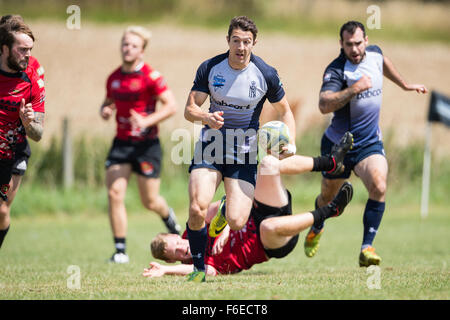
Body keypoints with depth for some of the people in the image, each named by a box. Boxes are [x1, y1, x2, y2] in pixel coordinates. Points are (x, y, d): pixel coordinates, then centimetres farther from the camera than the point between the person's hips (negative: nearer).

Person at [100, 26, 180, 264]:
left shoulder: (150, 77, -11)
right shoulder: (114, 78, 7)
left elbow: (171, 106, -13)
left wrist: (146, 121, -24)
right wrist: (105, 110, 0)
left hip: (146, 144, -4)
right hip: (121, 143, 4)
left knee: (150, 201, 3)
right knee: (114, 193, -11)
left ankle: (169, 218, 40)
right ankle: (120, 250, -5)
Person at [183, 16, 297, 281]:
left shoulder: (266, 74, -8)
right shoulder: (210, 68, -7)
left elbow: (285, 110, 6)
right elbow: (189, 110, -4)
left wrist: (291, 142, -12)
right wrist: (207, 117, -27)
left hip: (245, 151, 0)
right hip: (211, 146, 0)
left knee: (237, 222, -13)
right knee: (197, 211, -22)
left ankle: (226, 212, 28)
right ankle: (199, 269, 1)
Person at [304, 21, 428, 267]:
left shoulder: (374, 54, -2)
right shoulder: (335, 70, -21)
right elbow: (324, 105, -37)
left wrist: (405, 85, 35)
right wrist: (354, 89, -43)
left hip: (370, 143, 3)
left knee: (379, 187, -22)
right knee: (328, 196, 15)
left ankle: (367, 248, -19)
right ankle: (316, 229, 48)